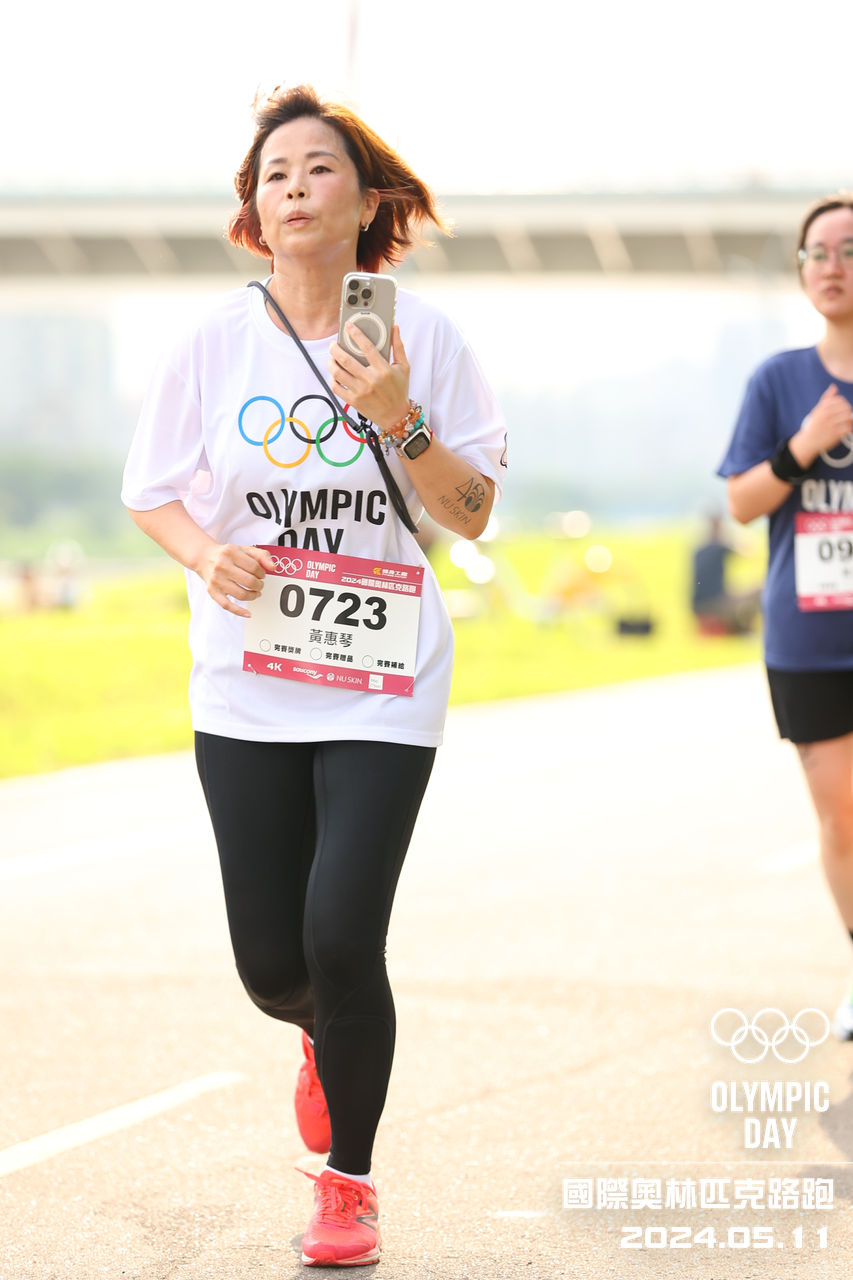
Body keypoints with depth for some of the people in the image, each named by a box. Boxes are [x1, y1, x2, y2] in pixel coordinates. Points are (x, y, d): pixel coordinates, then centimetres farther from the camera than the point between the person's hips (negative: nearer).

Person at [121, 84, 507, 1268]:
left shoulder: (422, 338, -4)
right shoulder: (215, 341, 0)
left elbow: (471, 515, -2)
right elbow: (153, 491, 9)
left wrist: (398, 419, -18)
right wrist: (206, 554, -12)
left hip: (382, 690, -2)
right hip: (245, 690, 2)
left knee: (343, 937, -13)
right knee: (271, 965, 3)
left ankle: (350, 1181, 11)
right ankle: (328, 1038, 43)